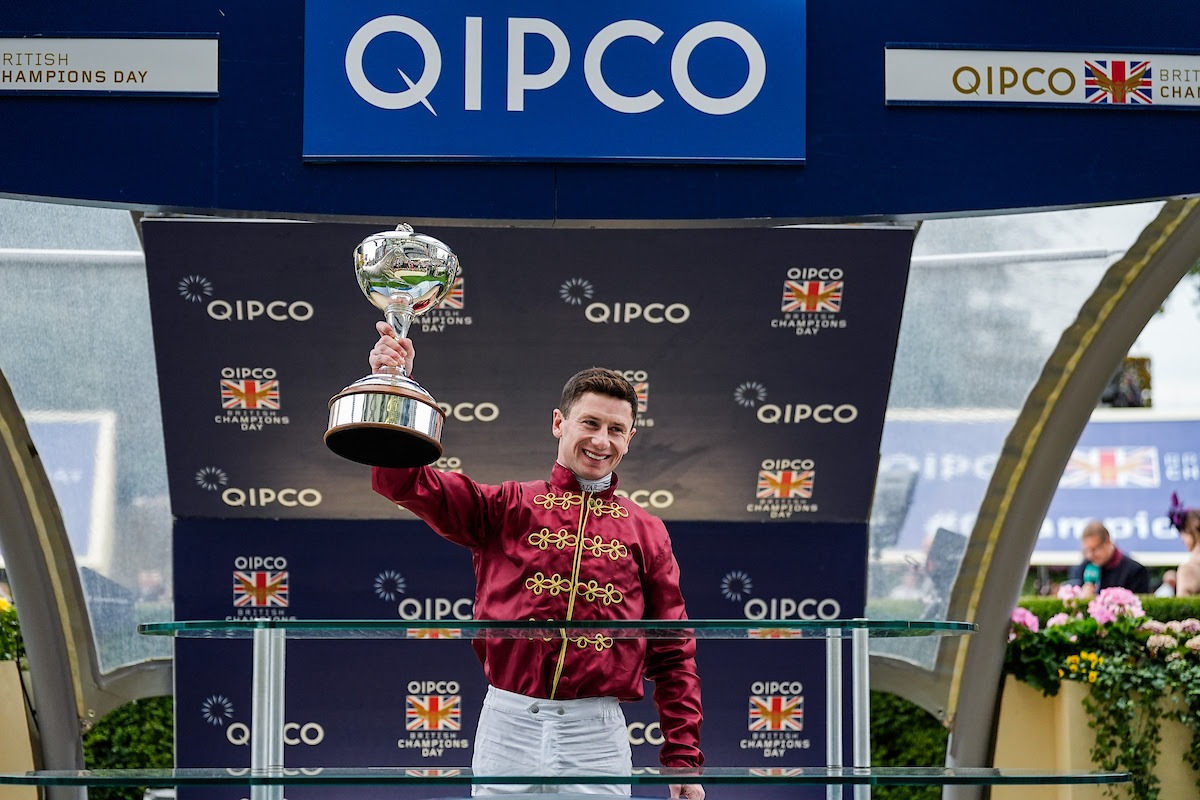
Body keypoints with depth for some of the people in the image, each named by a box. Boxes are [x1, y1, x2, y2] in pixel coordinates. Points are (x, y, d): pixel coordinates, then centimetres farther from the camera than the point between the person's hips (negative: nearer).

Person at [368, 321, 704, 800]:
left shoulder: (646, 533, 10)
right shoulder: (507, 508, 7)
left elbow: (675, 657, 9)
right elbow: (404, 483, -4)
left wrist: (683, 760, 2)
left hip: (596, 736, 0)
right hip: (508, 725, 0)